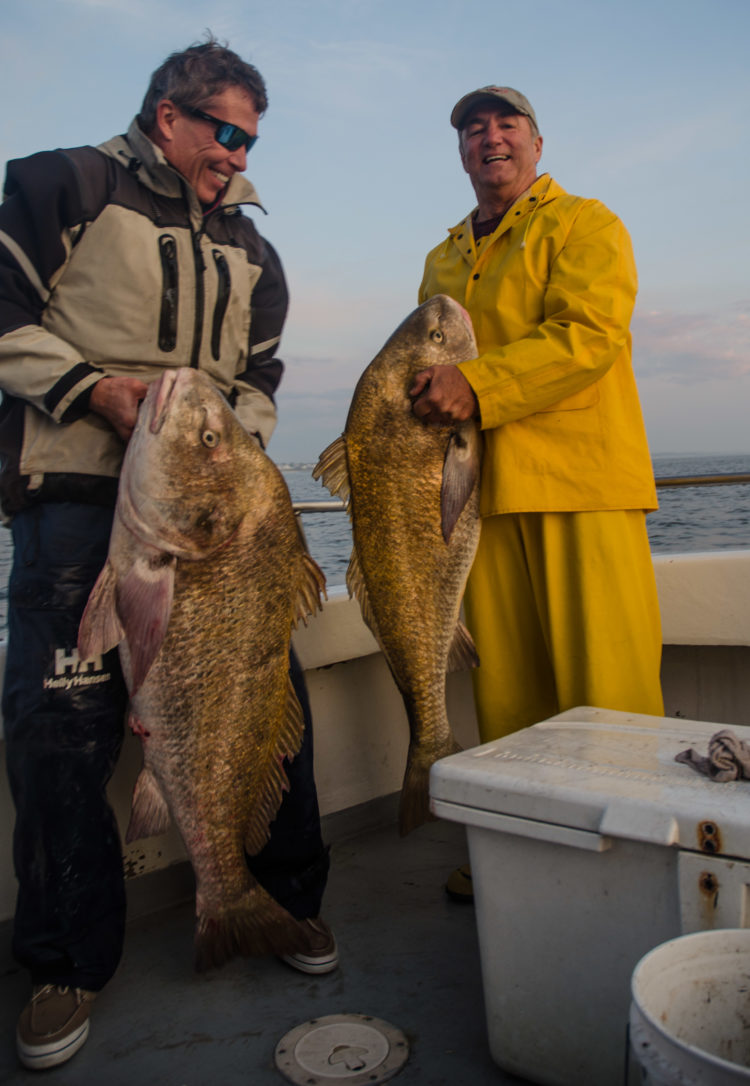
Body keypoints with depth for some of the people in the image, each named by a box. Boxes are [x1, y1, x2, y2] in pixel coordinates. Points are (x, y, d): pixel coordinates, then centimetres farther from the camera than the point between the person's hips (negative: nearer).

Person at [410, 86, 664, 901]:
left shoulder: (583, 224, 7)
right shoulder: (443, 259, 25)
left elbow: (590, 334, -9)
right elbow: (429, 361, 29)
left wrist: (478, 384, -19)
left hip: (582, 479, -5)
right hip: (486, 488, 5)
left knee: (604, 682, -6)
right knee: (503, 680, 5)